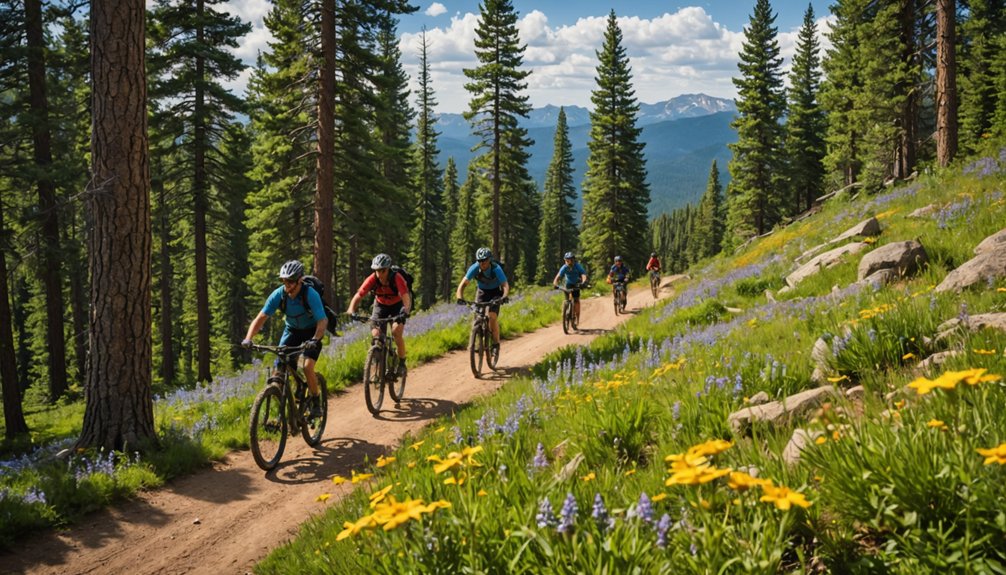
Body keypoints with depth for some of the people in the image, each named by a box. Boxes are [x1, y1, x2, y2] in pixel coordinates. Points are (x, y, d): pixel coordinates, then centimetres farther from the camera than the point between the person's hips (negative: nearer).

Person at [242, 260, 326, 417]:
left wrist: (314, 340, -53)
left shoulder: (310, 295, -29)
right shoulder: (278, 294, -20)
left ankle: (316, 402, -1)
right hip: (291, 330, 4)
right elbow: (261, 318, -20)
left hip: (312, 332, -4)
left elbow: (322, 321, -35)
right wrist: (248, 339, -34)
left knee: (307, 367, -23)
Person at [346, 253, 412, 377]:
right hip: (380, 305, 3)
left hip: (397, 305, -2)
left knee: (396, 332, -23)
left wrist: (405, 312, -61)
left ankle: (402, 363, -4)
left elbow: (406, 297, -43)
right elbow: (358, 296, -30)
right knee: (376, 334, -13)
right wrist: (351, 310, -48)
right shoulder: (372, 279, -27)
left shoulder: (397, 278, -33)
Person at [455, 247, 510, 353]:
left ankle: (496, 343, -4)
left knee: (492, 317, -18)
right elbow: (463, 283, -28)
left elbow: (505, 285, -36)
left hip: (495, 292, -2)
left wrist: (504, 297, -56)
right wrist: (460, 297, -45)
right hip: (482, 292, 2)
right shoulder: (474, 268, -25)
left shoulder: (496, 269, -31)